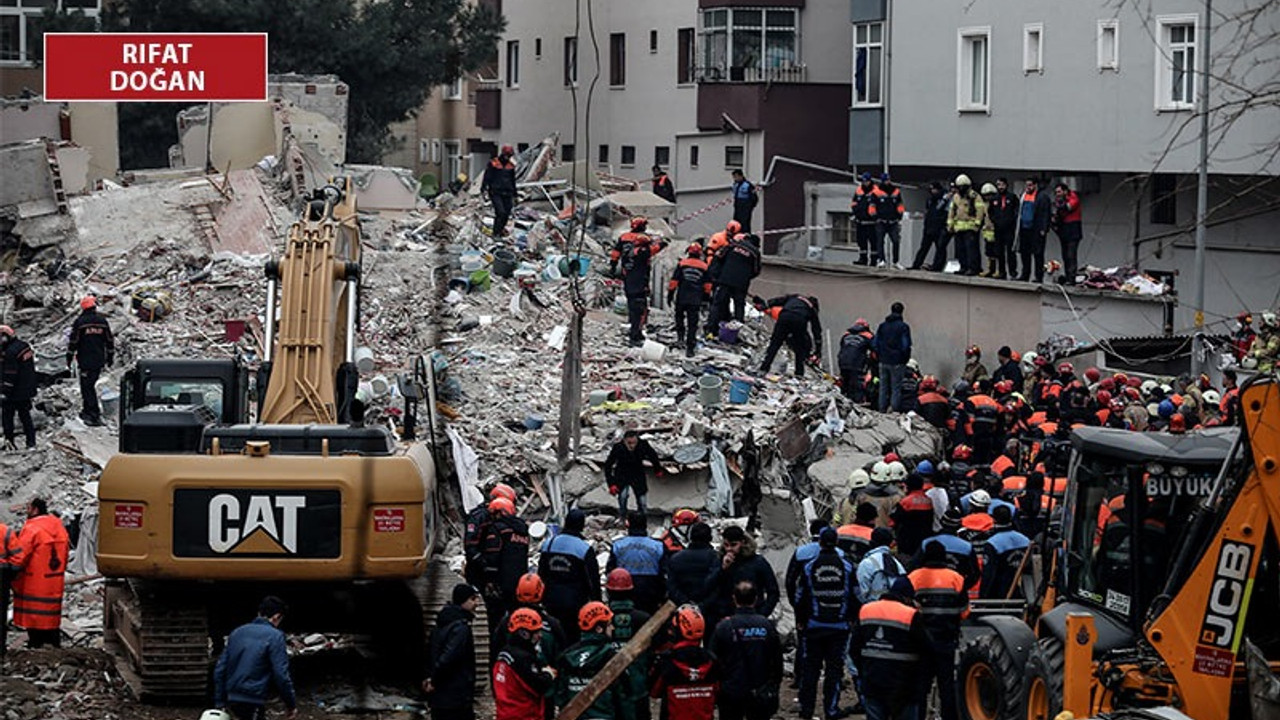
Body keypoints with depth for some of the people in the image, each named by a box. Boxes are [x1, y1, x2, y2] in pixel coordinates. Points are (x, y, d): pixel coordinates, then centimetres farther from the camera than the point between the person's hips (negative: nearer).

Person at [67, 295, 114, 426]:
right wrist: (110, 357, 20)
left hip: (86, 361, -5)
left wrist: (69, 358, 3)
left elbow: (73, 342, -7)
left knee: (87, 387, -1)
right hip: (100, 361, 5)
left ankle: (95, 416, -7)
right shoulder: (102, 321, 3)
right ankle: (87, 411, 28)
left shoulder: (80, 322, -10)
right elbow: (109, 341, 10)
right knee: (89, 385, 19)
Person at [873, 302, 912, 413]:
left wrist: (880, 357, 14)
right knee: (896, 389, 0)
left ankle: (882, 411, 15)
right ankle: (895, 411, -3)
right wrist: (905, 359, 2)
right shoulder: (903, 326, -9)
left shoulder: (882, 326, 5)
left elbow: (874, 344, 6)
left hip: (884, 362, 4)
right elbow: (905, 346, -13)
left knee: (883, 388, 12)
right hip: (897, 363, -4)